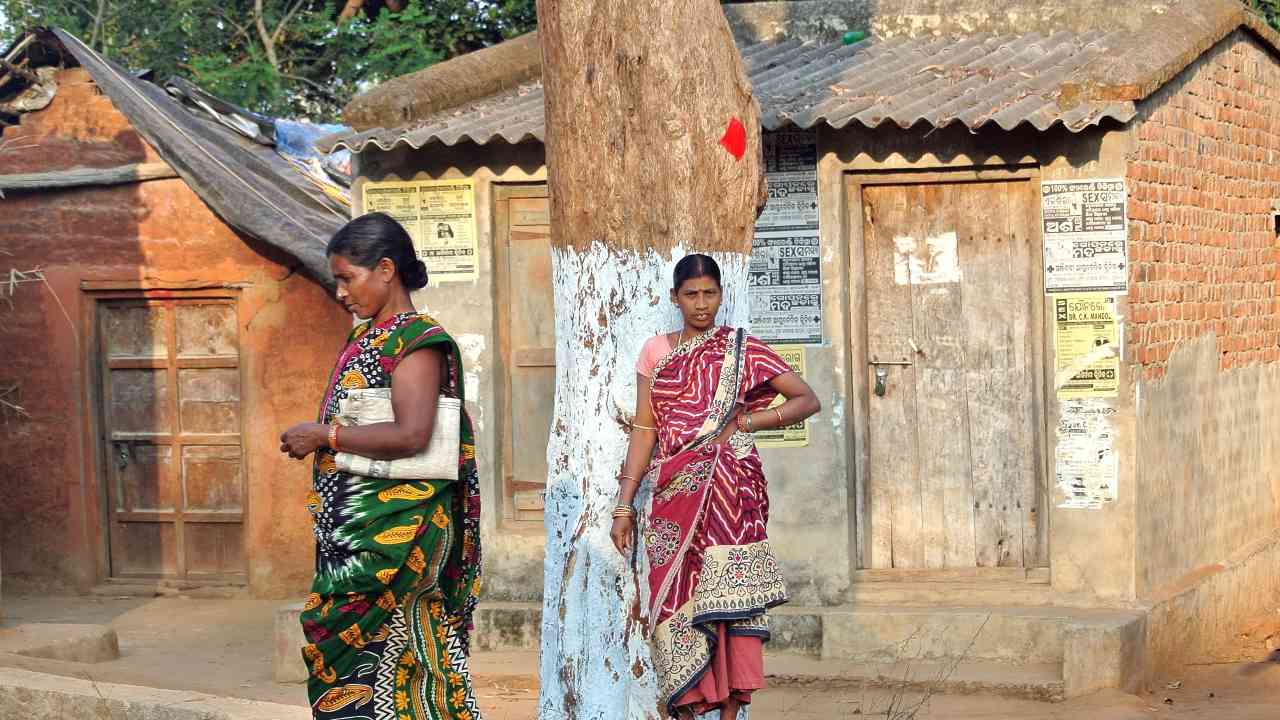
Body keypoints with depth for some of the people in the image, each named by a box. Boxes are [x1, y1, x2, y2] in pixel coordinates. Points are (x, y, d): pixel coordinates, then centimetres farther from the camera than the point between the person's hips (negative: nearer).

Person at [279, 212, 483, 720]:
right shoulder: (363, 336, 16)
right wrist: (312, 439, 8)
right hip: (352, 525, 8)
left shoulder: (417, 341, -11)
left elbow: (411, 435, -23)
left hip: (393, 530, -8)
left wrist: (324, 437, -15)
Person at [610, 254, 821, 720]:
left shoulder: (742, 350, 6)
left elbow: (808, 400, 6)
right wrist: (624, 506, 3)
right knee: (677, 598, -1)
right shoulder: (656, 352, 11)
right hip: (674, 491, 2)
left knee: (727, 598, -6)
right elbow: (644, 429, 8)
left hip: (729, 488, -2)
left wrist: (748, 422, -6)